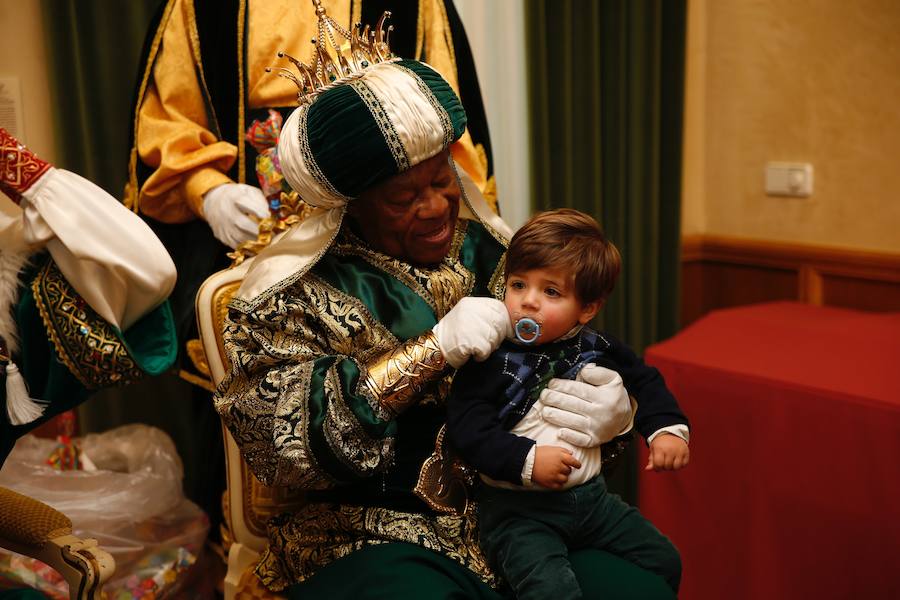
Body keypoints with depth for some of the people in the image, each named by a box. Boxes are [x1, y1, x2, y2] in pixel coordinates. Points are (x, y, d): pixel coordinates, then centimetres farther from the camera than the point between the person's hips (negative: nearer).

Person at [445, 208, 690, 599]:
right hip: (516, 507, -5)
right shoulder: (491, 361, -13)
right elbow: (467, 429, -18)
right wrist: (526, 460, -27)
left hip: (590, 495, 6)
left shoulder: (599, 351, 3)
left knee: (664, 563, 12)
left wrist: (667, 428, 2)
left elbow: (647, 383, 17)